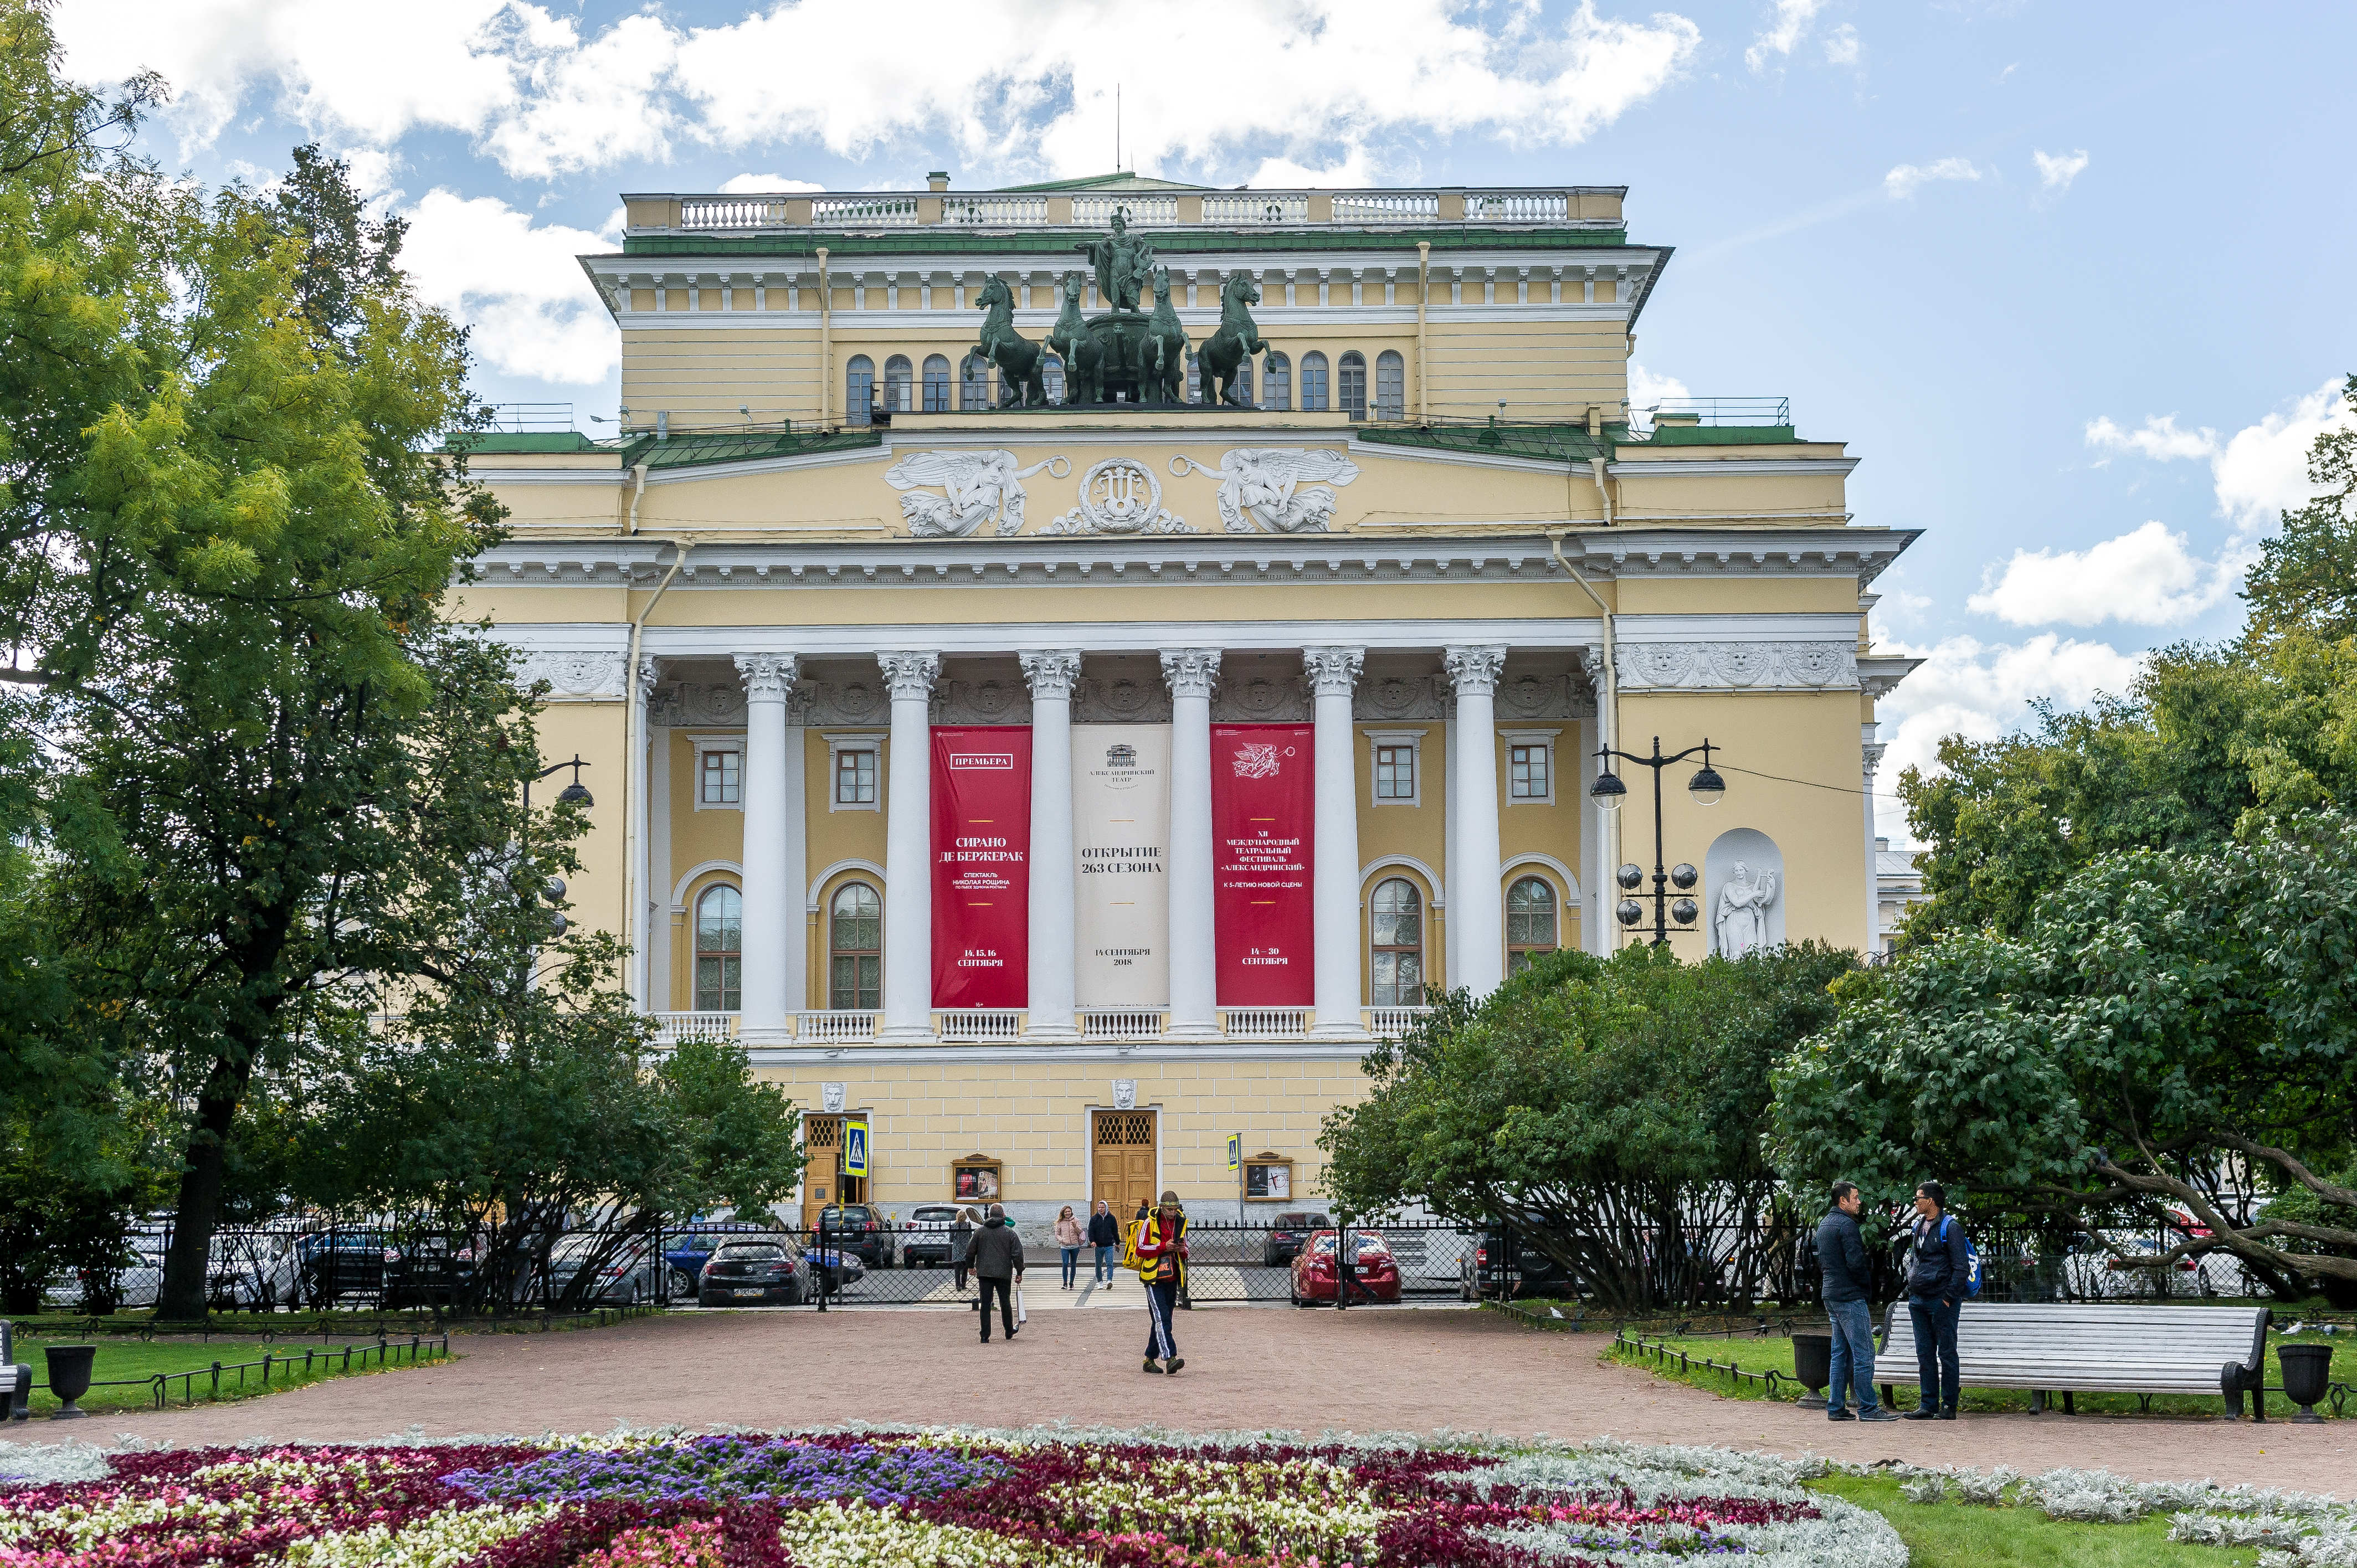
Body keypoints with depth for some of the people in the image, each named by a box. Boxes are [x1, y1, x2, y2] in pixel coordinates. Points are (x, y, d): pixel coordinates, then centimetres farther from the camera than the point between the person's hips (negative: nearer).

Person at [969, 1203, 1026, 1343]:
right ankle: (1009, 1332, 26)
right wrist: (1019, 1273, 3)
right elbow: (1017, 1254, -5)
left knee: (985, 1304, 2)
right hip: (1004, 1273, -1)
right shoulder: (1009, 1232, -3)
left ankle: (985, 1336, -2)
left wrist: (971, 1266, 25)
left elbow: (971, 1252, 9)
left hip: (984, 1272, 1)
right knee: (1005, 1303, 13)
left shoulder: (980, 1231, 3)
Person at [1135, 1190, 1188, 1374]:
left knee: (1162, 1321, 10)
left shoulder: (1181, 1222, 10)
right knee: (1161, 1318, -17)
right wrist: (1163, 1246, -20)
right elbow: (1140, 1249, -9)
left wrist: (1182, 1250, -5)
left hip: (1172, 1279, 6)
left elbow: (1185, 1254, 19)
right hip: (1154, 1278, -6)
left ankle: (1150, 1359, 20)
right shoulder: (1150, 1223, -6)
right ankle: (1170, 1358, -27)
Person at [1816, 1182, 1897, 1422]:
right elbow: (1856, 1262, -21)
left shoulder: (1824, 1224, 16)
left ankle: (1835, 1407, 11)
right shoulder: (1846, 1224, -15)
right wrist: (1868, 1285, -5)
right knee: (1864, 1354, -6)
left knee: (1841, 1353, 12)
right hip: (1851, 1298, -10)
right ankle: (1868, 1409, -6)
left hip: (1831, 1296, 10)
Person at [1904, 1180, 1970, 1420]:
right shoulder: (1919, 1226, 15)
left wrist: (1949, 1297, -15)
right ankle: (1928, 1405, 11)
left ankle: (1949, 1406, 5)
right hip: (1918, 1301, 8)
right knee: (1925, 1354, 8)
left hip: (1942, 1301, -8)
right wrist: (1911, 1285, 15)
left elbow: (1962, 1268, -12)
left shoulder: (1950, 1228, -9)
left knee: (1946, 1353, 0)